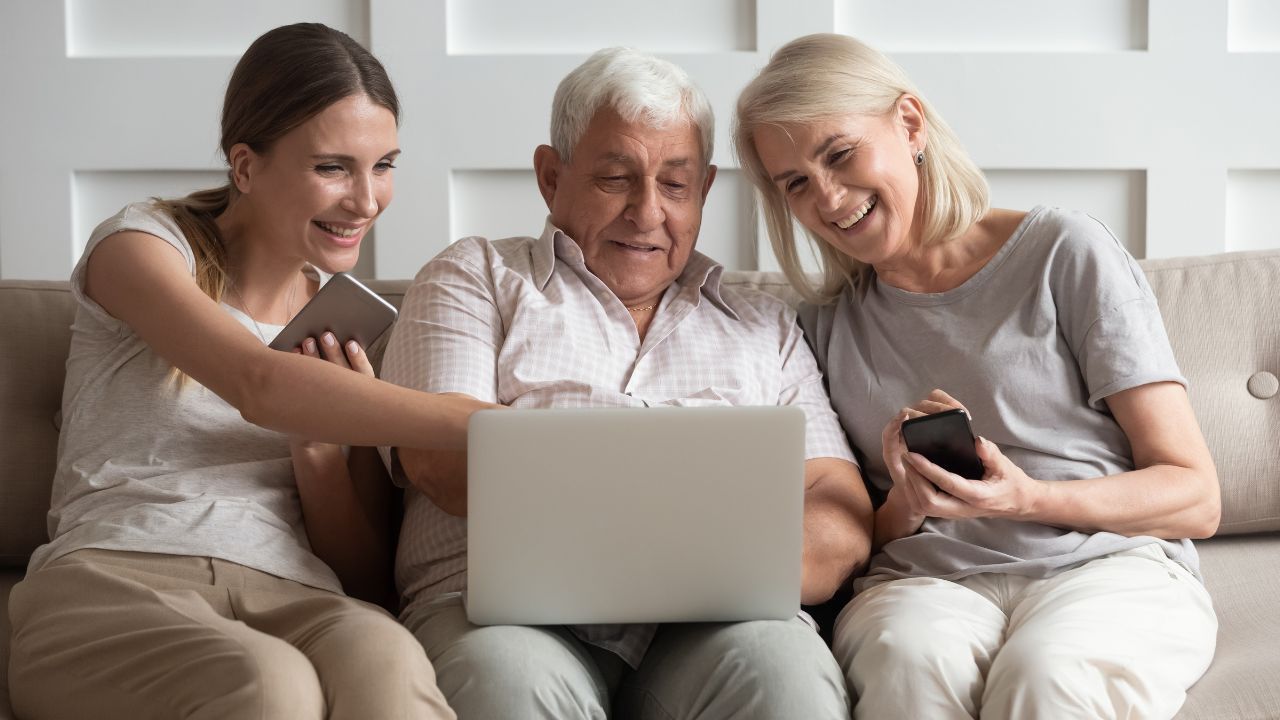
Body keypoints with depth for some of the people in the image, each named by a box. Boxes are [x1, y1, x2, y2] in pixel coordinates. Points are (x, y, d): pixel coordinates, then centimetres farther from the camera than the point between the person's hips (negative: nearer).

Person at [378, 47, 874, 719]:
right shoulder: (475, 277, 16)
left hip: (707, 623, 3)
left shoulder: (764, 326, 23)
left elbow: (842, 520, 11)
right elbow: (441, 461, -2)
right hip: (507, 606, -2)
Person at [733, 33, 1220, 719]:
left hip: (1106, 565, -2)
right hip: (926, 581, 2)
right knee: (910, 661, -34)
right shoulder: (826, 323, 14)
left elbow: (1196, 498, 0)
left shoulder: (1063, 252, 2)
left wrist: (1026, 499, -17)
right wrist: (902, 512, -9)